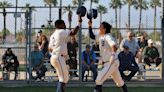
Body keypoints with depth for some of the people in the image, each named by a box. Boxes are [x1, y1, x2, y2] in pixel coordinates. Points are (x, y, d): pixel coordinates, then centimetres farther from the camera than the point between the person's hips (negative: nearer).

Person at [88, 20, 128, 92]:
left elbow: (114, 45, -33)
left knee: (99, 80, -15)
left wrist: (113, 54, -45)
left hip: (112, 62, -9)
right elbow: (92, 36, 24)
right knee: (119, 81, 19)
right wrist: (90, 26, 14)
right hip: (107, 63, 9)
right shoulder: (100, 36, 10)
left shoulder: (108, 37, -16)